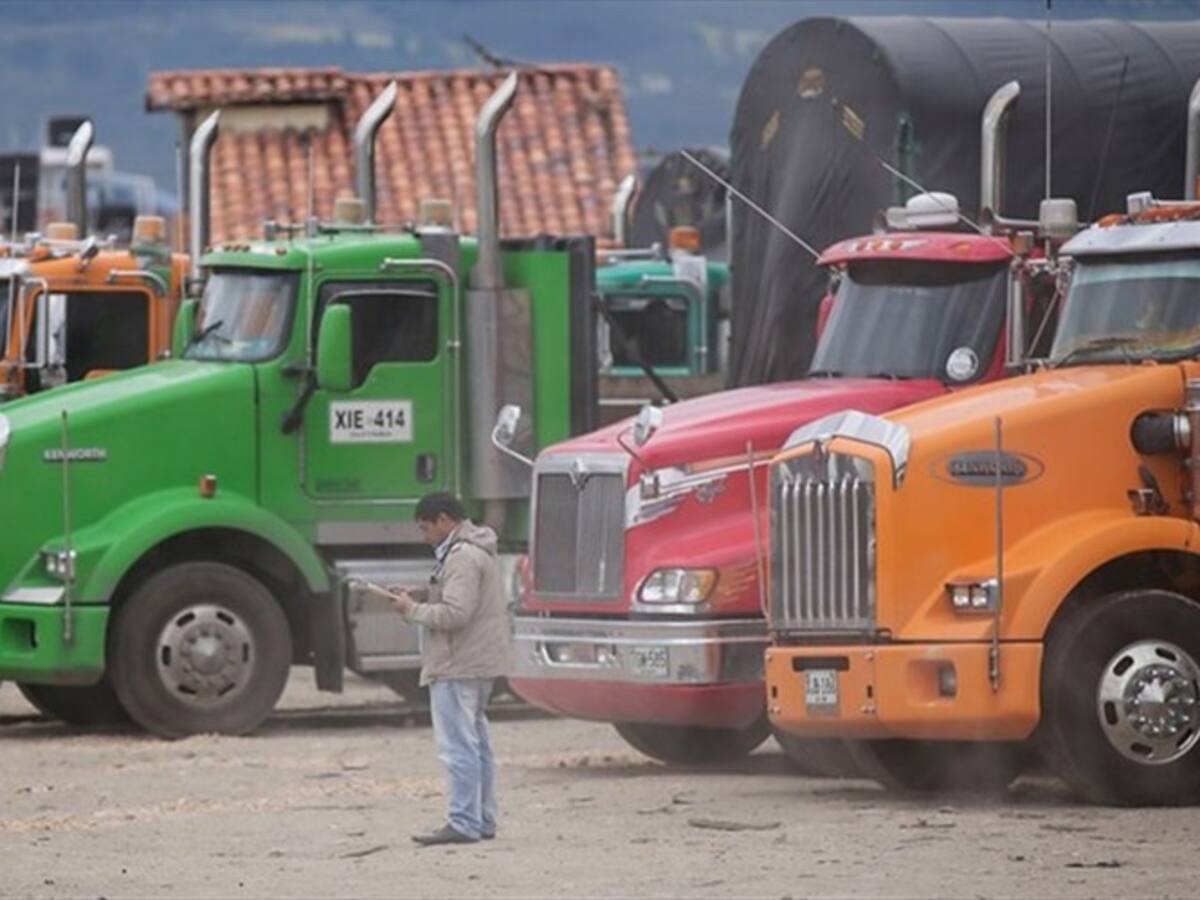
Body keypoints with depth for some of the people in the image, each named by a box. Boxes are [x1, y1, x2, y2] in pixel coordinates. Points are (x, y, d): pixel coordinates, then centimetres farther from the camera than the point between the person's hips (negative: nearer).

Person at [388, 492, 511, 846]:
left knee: (458, 746, -10)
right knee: (476, 744, 15)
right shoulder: (477, 551, 18)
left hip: (458, 668, -11)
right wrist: (419, 604, 11)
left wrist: (413, 610, -10)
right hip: (478, 666, 11)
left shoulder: (463, 558, -16)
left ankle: (464, 823, -11)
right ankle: (483, 820, 20)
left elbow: (455, 614, -23)